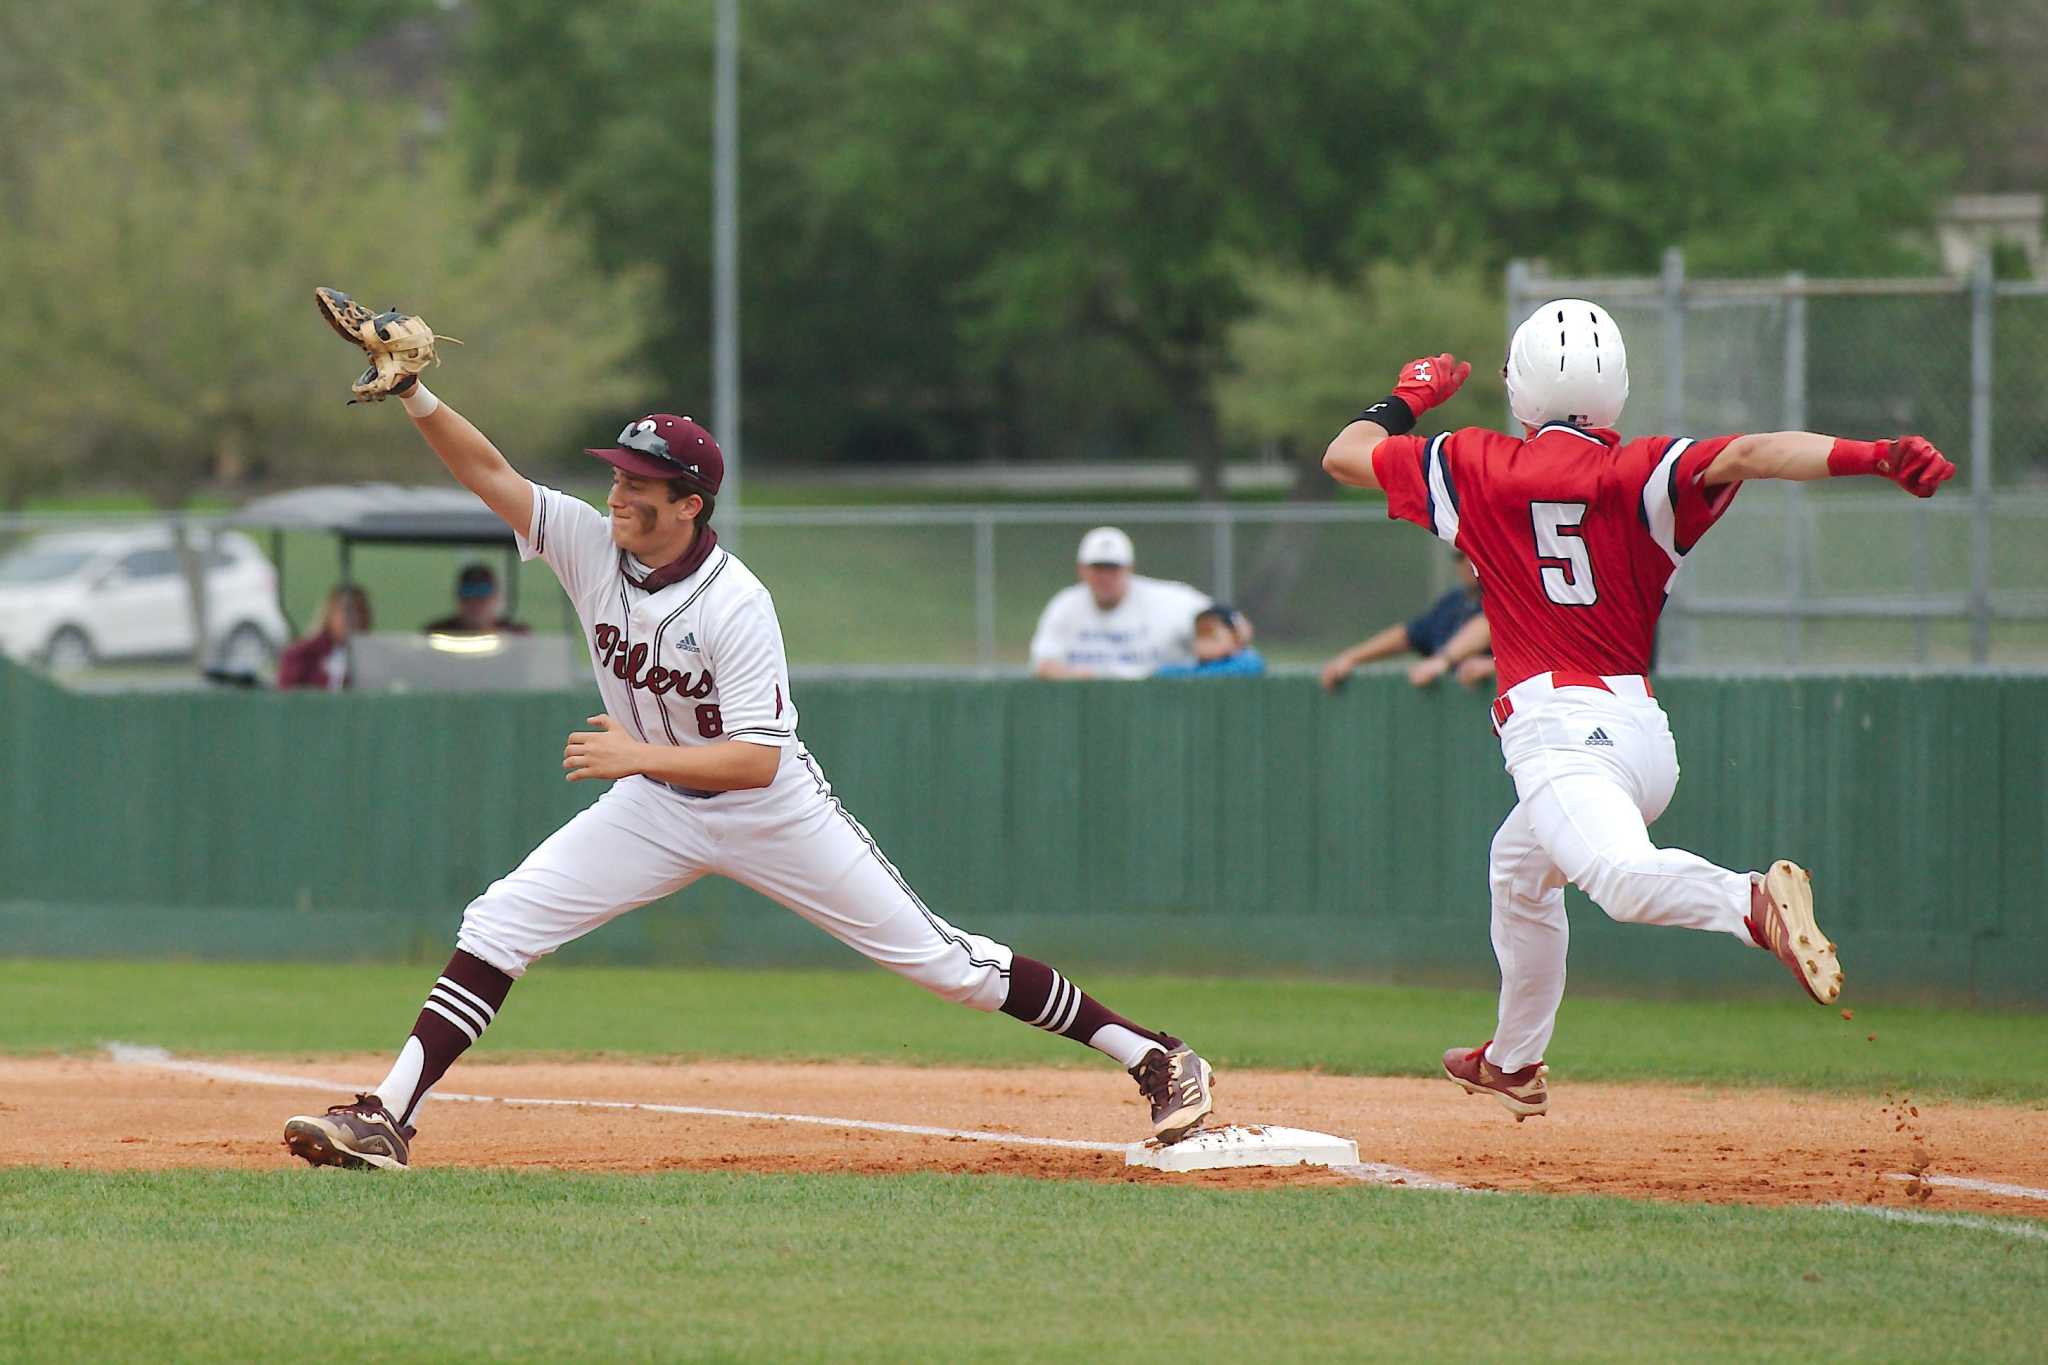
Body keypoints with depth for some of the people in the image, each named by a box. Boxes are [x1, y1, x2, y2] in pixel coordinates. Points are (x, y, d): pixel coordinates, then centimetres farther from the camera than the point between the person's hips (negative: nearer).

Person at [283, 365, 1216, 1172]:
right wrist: (415, 397, -34)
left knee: (937, 958, -3)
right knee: (499, 924, -11)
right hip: (656, 812, 5)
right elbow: (489, 472, -18)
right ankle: (386, 1121, -11)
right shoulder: (590, 544, -11)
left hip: (770, 809, -5)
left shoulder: (736, 605, -27)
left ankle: (1150, 1055, 7)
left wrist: (640, 757, -39)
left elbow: (757, 761, -30)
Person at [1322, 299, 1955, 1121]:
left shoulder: (1479, 469, 5)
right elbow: (1745, 456, -13)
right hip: (1646, 735, 6)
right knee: (1519, 868, 32)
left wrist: (1409, 398, 35)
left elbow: (1344, 456, 16)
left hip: (1559, 727, -6)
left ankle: (1754, 902, -60)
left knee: (1622, 875, -31)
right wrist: (1872, 456, -25)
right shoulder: (1640, 474, 6)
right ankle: (1513, 1061, 48)